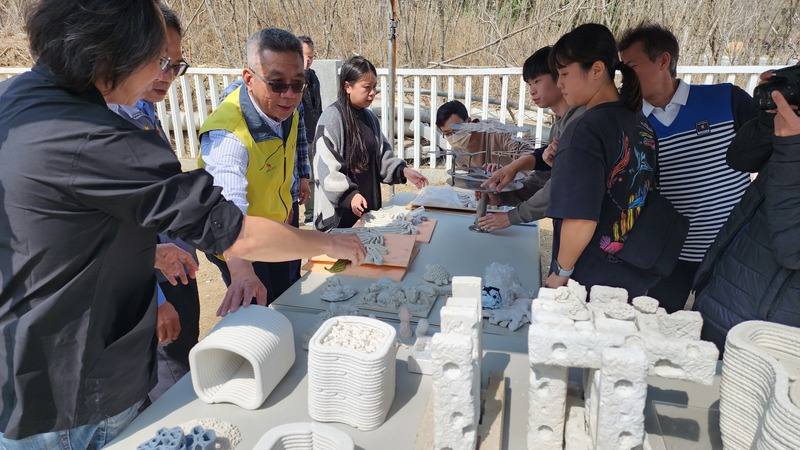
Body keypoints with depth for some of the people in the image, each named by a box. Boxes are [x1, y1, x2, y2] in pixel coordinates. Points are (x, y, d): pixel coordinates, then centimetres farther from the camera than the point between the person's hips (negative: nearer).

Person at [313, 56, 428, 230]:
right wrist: (349, 195, -25)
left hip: (368, 206, 7)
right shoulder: (331, 118, -14)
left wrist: (403, 170, 0)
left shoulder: (370, 117, 9)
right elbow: (326, 167, -18)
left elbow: (382, 156, 15)